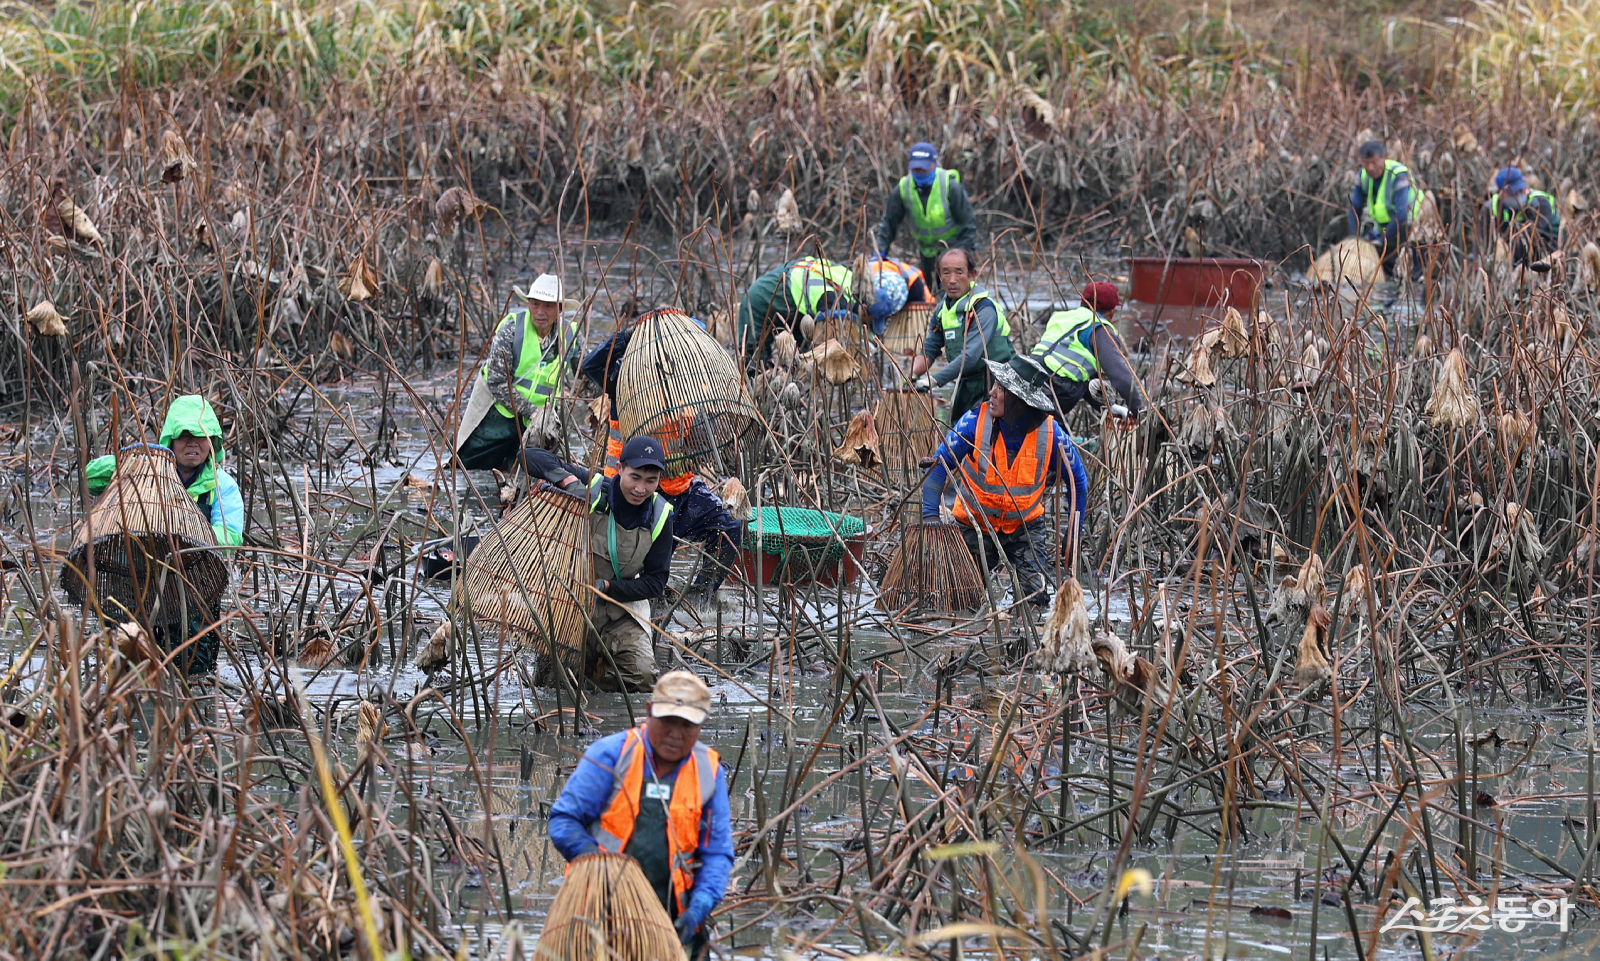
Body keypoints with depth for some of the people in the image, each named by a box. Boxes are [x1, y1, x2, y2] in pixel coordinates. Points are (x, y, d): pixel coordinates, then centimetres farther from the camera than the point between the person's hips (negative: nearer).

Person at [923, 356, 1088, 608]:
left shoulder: (1050, 433, -17)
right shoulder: (976, 421, -21)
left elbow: (1077, 480, -1)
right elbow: (939, 465, -17)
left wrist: (1075, 534, -3)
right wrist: (930, 514, -29)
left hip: (1026, 528, 0)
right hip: (976, 527, 0)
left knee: (1034, 597, -13)